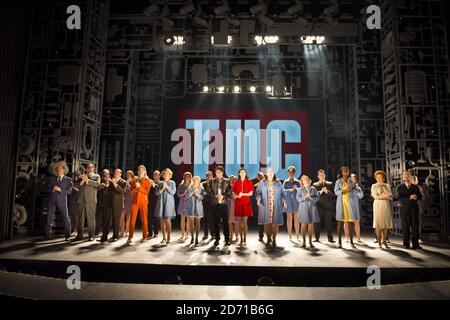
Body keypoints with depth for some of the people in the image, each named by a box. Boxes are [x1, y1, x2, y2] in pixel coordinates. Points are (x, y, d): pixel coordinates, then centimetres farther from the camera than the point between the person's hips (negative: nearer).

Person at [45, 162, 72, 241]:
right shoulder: (52, 178, 15)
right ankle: (48, 236, 13)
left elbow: (69, 191, -3)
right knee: (49, 218, 3)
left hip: (62, 201, -3)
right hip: (52, 201, 3)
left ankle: (67, 236, 4)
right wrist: (53, 189, -11)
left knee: (66, 219, -5)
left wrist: (60, 190, -15)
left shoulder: (68, 180, 6)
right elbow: (48, 189, 10)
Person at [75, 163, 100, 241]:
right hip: (82, 199, 3)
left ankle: (91, 235, 2)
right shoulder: (82, 176, 22)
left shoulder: (96, 176, 12)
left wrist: (87, 180, -11)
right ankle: (79, 235, 11)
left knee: (91, 218, -3)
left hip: (91, 200, -3)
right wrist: (82, 181, -7)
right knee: (80, 217, 4)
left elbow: (97, 184, -7)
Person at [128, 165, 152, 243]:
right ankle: (130, 237, 0)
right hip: (134, 201, 2)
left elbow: (147, 191, -4)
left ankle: (144, 237, 6)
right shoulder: (134, 180, 16)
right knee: (132, 219, -4)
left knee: (144, 219, -1)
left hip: (143, 201, -2)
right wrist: (135, 188, -9)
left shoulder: (147, 181, 7)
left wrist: (139, 187, -12)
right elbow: (131, 191, 10)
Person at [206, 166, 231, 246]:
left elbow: (229, 192, 2)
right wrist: (215, 195, -11)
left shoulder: (226, 181, 7)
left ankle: (227, 239, 5)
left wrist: (223, 196, -14)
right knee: (216, 222, 4)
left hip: (223, 203, -1)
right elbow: (208, 192, 4)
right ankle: (217, 239, 14)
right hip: (214, 204, 1)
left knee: (225, 222, -1)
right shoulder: (212, 181, 10)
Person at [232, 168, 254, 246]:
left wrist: (242, 194, -12)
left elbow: (251, 193, 0)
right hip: (238, 203, 2)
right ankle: (241, 239, 10)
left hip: (246, 203, -2)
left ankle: (245, 240, -1)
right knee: (240, 222, 2)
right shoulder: (236, 182, 11)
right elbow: (233, 193, 9)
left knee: (244, 222, -6)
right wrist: (236, 196, -12)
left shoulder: (249, 182, 6)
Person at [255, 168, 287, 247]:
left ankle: (274, 240, 4)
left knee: (275, 223, -5)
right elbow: (257, 192, 5)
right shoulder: (262, 183, 10)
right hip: (265, 206, 0)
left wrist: (284, 201, 0)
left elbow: (283, 193, 12)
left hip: (276, 206, 0)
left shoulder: (278, 183, 12)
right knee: (266, 222, -3)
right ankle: (268, 239, 11)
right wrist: (258, 199, -12)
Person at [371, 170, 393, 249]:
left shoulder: (387, 186, 17)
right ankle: (379, 242, 1)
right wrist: (385, 195, -5)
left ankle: (384, 241, 8)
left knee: (386, 223, 1)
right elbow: (375, 196, -6)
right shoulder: (374, 186, 7)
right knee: (379, 224, -5)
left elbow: (390, 197, 7)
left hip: (386, 205, 4)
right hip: (378, 205, -3)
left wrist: (382, 196, -9)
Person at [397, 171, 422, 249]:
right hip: (404, 209, -2)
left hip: (414, 209, 2)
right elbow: (400, 198, -7)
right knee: (405, 227, 0)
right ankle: (406, 244, 7)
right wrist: (409, 197, -19)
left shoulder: (415, 187, 16)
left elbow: (420, 197, 8)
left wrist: (416, 197, -14)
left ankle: (415, 244, 4)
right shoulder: (400, 187, 6)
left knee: (415, 227, 0)